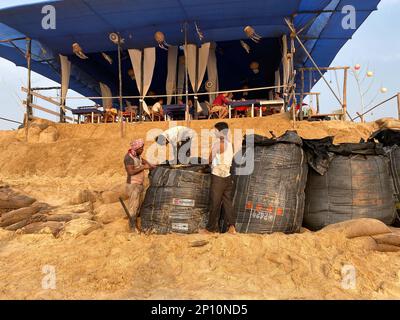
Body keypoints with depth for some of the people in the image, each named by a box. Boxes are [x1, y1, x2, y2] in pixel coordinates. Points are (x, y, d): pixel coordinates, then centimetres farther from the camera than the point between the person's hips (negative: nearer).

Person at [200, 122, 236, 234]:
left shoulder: (218, 143, -12)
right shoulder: (229, 143, 12)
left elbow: (210, 159, -5)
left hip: (218, 176, -7)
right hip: (228, 176, 7)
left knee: (215, 203, 1)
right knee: (227, 202, 8)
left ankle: (211, 228, 11)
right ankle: (231, 226, -1)